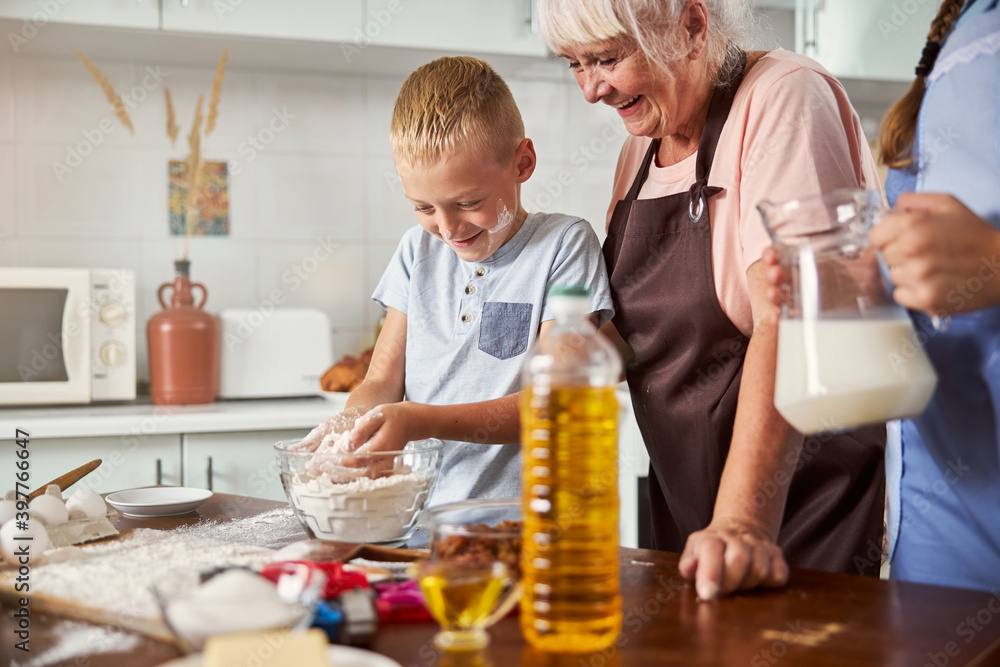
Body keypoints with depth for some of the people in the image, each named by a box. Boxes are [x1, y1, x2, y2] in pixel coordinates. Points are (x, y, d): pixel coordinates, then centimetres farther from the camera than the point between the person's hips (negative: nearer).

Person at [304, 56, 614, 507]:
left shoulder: (564, 244, -4)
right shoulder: (418, 249, 13)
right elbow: (382, 380, 12)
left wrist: (423, 420, -22)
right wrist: (353, 419, -12)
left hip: (517, 517, -5)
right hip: (419, 517, 6)